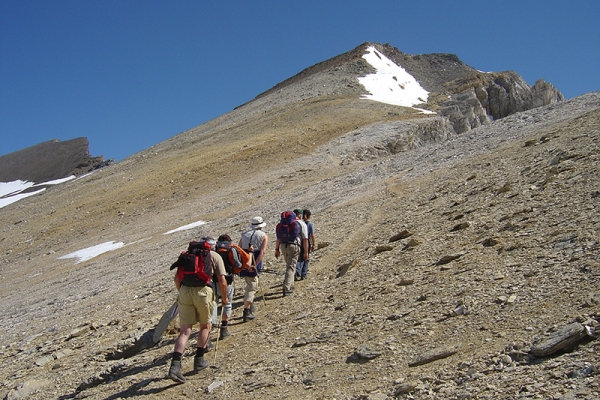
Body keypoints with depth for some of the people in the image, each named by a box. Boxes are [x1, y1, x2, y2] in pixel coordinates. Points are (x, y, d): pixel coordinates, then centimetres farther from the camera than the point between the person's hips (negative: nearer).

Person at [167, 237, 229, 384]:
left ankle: (175, 365, -9)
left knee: (185, 330, 4)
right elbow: (222, 281, 5)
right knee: (205, 326, 19)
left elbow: (177, 278, 18)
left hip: (185, 291, 3)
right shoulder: (214, 256, 13)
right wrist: (224, 298, 19)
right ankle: (199, 361, 21)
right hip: (203, 291, -3)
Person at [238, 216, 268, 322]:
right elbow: (262, 252, -11)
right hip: (254, 263, -5)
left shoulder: (244, 234, 18)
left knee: (249, 284, 22)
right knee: (252, 287, -1)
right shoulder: (264, 236, 4)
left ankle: (250, 308, 32)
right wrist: (255, 265, -17)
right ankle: (246, 312, -9)